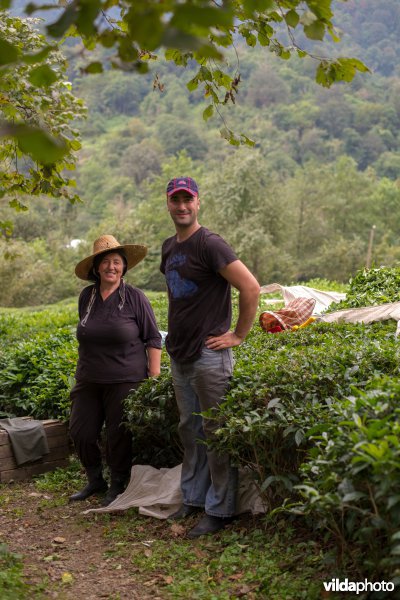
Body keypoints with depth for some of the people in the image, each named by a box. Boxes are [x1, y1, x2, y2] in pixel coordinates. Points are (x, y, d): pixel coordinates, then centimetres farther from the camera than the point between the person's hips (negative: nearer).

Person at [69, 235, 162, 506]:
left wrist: (155, 377, -11)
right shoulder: (87, 296, 5)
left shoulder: (134, 297, -8)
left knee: (118, 435, 3)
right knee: (81, 432, 7)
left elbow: (153, 339, -6)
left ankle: (118, 485, 24)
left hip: (125, 380, -5)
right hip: (89, 381, 5)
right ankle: (95, 481, 29)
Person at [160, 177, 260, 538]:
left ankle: (219, 511, 9)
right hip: (179, 355, 9)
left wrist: (239, 335, -15)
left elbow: (251, 287, -20)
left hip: (209, 356, -8)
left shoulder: (209, 245, -13)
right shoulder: (169, 247, 13)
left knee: (216, 433, 0)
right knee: (189, 430, 16)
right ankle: (193, 499, 29)